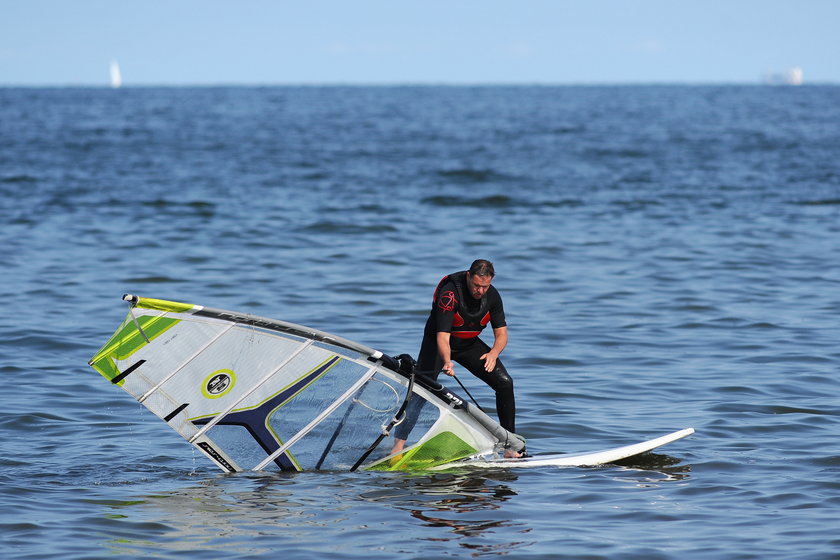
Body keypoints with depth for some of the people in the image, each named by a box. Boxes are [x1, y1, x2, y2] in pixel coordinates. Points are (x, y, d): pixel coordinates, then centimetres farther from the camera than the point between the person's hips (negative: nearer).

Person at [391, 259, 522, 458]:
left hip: (469, 344, 5)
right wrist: (447, 362, -55)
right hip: (437, 342, -5)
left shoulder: (492, 296, -14)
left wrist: (493, 353, -31)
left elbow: (501, 334, -9)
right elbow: (442, 337, -37)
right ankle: (398, 444, -19)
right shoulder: (449, 294, -31)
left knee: (505, 383, -8)